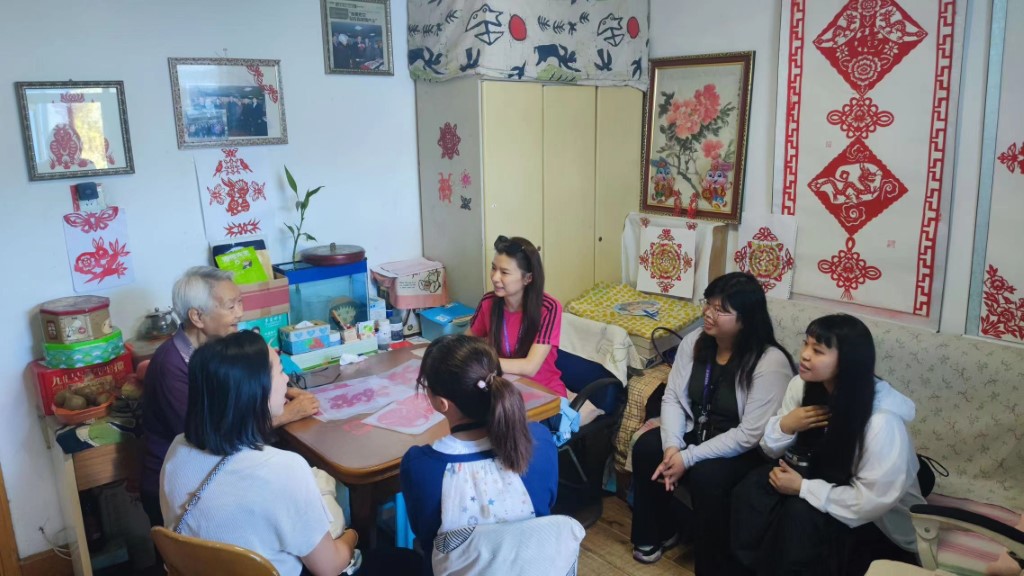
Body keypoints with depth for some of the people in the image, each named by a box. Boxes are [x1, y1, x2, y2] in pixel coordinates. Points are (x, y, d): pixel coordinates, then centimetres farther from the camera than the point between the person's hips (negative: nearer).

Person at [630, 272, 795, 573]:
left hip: (746, 451, -6)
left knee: (705, 476, -32)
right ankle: (658, 531, 8)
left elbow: (750, 435, -26)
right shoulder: (694, 341, -5)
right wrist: (672, 446, -21)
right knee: (646, 447, -16)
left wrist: (688, 457, -26)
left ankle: (714, 564, -6)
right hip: (695, 432, 6)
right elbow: (672, 397, -3)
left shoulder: (771, 363, -25)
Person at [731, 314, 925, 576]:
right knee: (753, 487, -19)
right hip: (827, 487, 6)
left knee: (801, 515, -31)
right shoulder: (802, 386, -10)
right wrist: (785, 425, -21)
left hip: (879, 521, -5)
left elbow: (871, 501, -27)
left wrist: (803, 488, -23)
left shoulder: (882, 420, -29)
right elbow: (772, 449, 0)